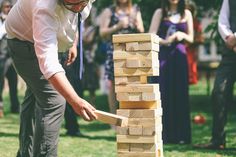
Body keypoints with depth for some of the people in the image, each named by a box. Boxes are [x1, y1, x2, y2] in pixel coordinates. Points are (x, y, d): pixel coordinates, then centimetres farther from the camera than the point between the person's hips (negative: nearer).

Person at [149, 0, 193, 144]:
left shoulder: (186, 14, 12)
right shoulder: (160, 13, 6)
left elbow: (191, 38, 15)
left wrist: (182, 35, -7)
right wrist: (165, 41, -20)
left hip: (179, 56, 2)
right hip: (162, 56, -2)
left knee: (180, 95, -1)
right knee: (163, 95, -5)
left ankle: (180, 135, 3)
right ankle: (162, 134, -2)